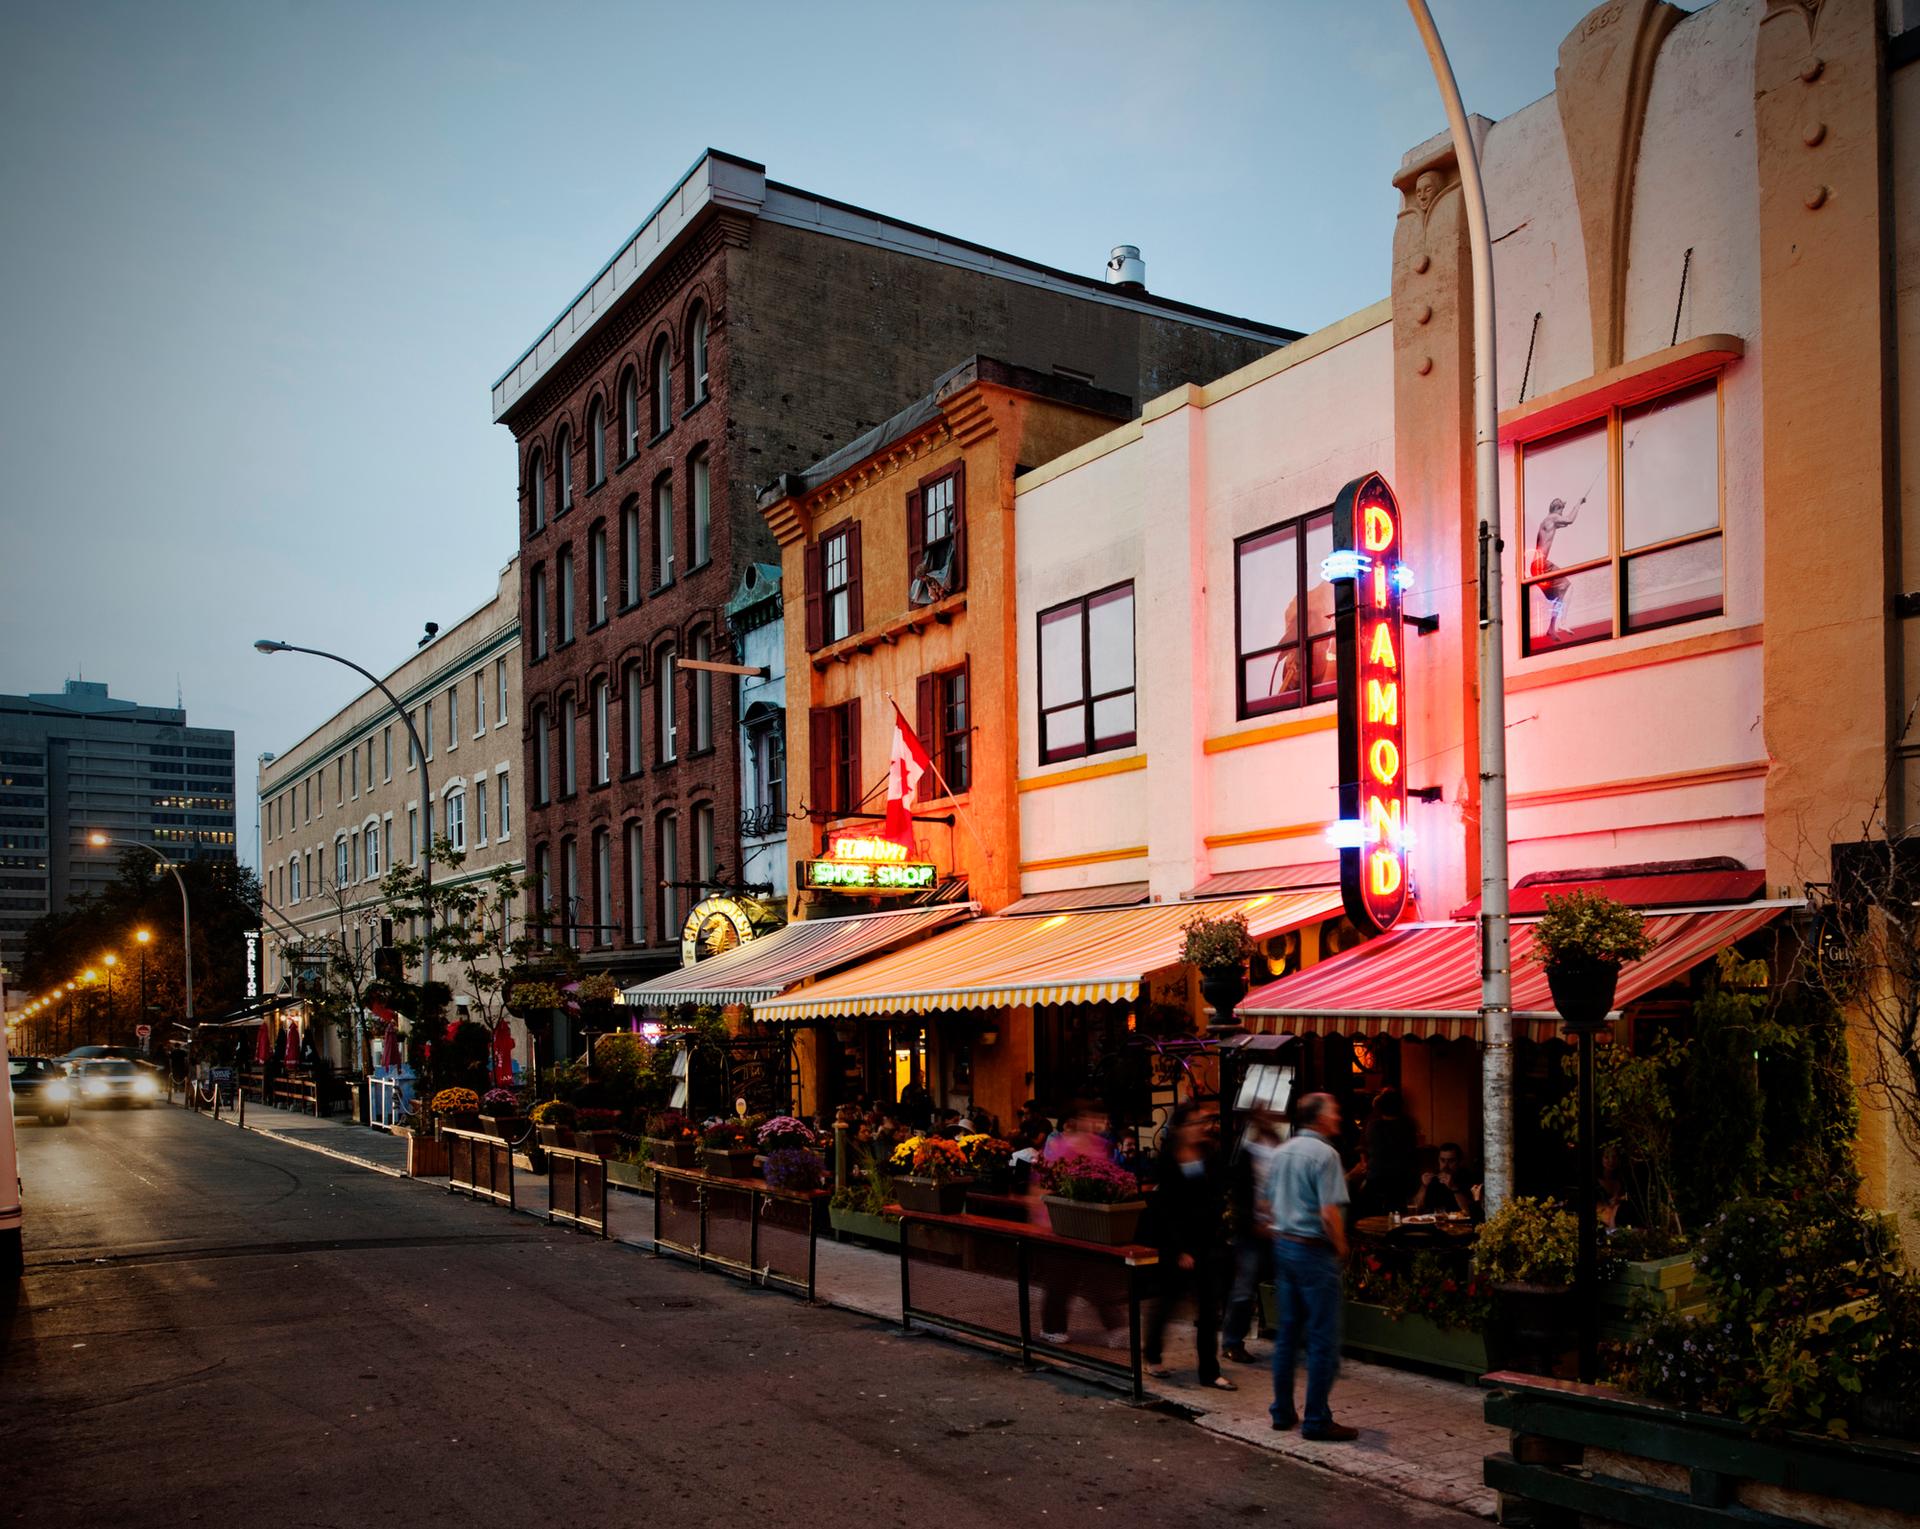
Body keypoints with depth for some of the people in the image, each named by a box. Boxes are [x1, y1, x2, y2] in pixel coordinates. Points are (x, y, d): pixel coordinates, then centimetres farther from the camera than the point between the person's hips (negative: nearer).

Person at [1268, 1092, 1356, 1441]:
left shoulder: (1281, 1153, 10)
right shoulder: (1324, 1154, -15)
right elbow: (1329, 1213, -21)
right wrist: (1341, 1249, -8)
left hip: (1283, 1245, 8)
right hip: (1315, 1251, -8)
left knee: (1287, 1333, 15)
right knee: (1323, 1339, -1)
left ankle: (1282, 1412, 21)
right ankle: (1317, 1420, 2)